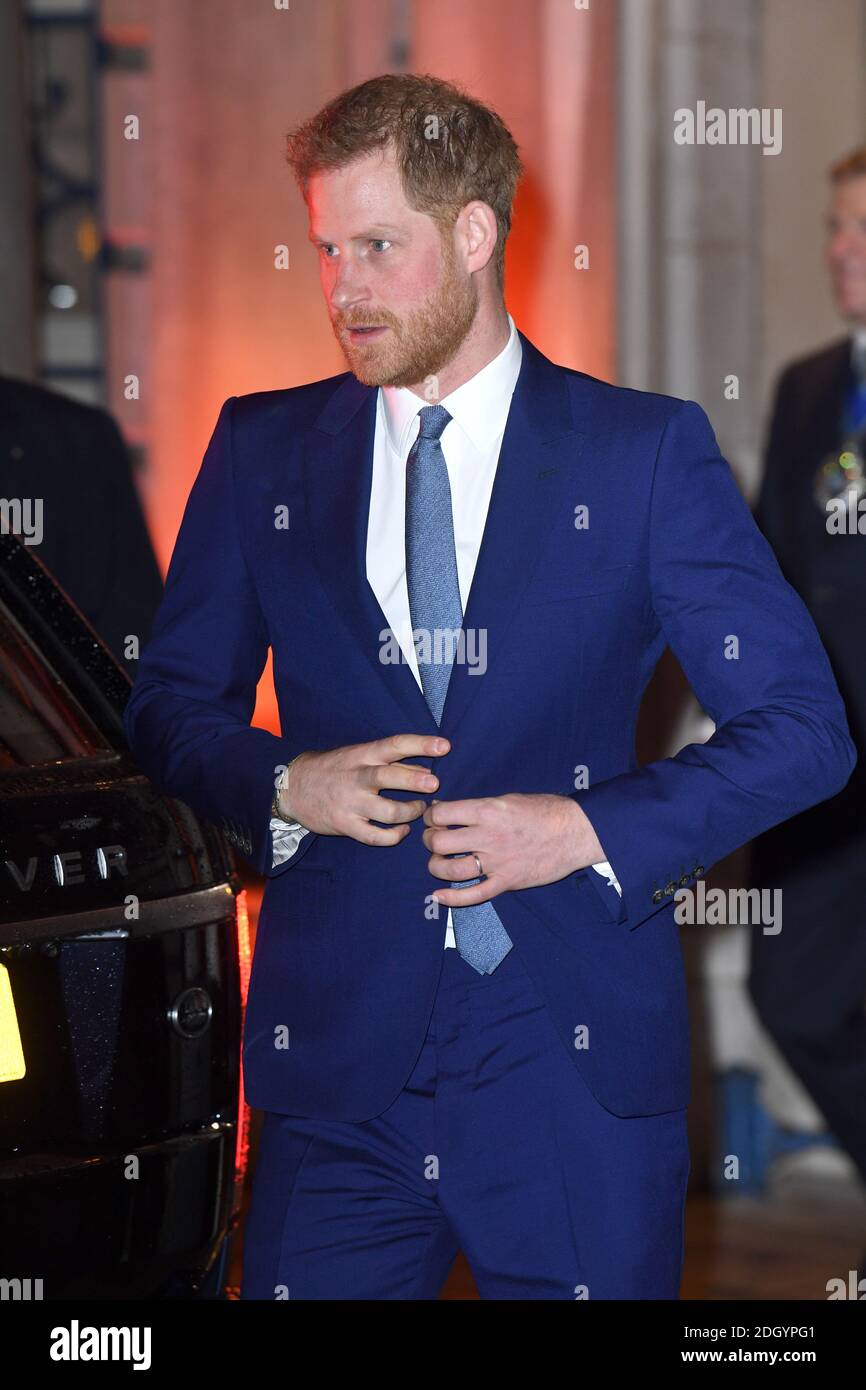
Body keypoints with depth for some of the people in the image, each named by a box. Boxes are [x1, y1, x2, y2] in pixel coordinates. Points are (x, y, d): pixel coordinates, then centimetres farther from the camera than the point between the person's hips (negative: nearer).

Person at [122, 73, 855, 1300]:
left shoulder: (646, 452, 2)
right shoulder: (263, 452, 10)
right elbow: (172, 706, 15)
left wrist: (601, 828, -12)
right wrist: (281, 785, -6)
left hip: (575, 1072, -1)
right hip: (335, 1056, 2)